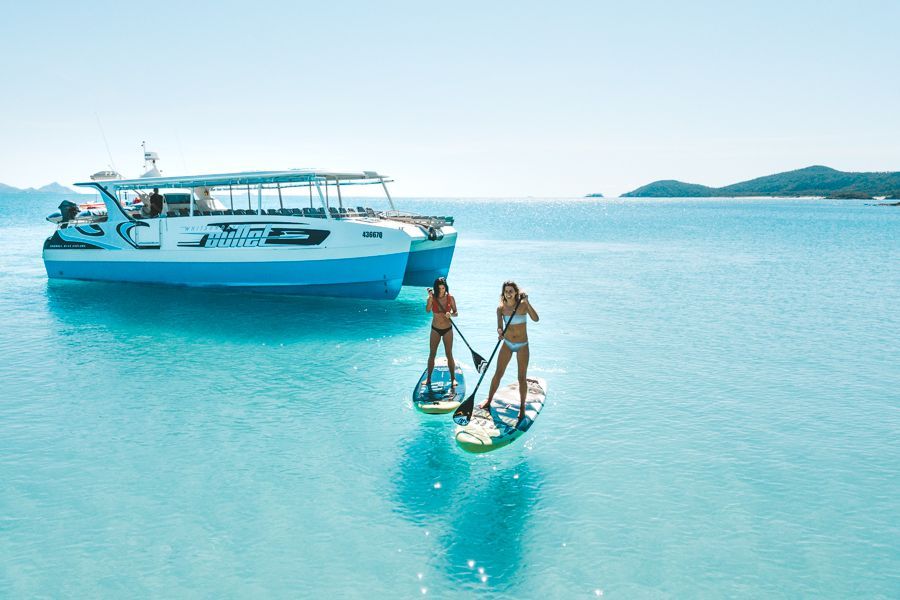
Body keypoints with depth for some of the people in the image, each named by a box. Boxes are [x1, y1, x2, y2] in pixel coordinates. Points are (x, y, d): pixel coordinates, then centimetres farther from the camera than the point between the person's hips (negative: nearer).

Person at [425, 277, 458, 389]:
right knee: (432, 354, 7)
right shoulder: (433, 298, -10)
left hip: (447, 330, -1)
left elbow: (456, 313, -5)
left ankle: (453, 378, 12)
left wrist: (451, 314, -27)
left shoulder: (450, 298, -8)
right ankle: (428, 378, 17)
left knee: (449, 354, 2)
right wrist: (430, 298, -39)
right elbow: (427, 310, -26)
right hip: (435, 329, 1)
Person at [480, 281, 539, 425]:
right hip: (507, 344, 2)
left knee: (522, 377, 3)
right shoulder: (501, 308, -6)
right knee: (498, 373, 6)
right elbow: (500, 327, -11)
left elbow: (536, 319, -28)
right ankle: (489, 401, 19)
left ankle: (522, 407, 16)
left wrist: (527, 303, -36)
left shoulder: (523, 304, -13)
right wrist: (500, 332, -34)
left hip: (522, 345, -2)